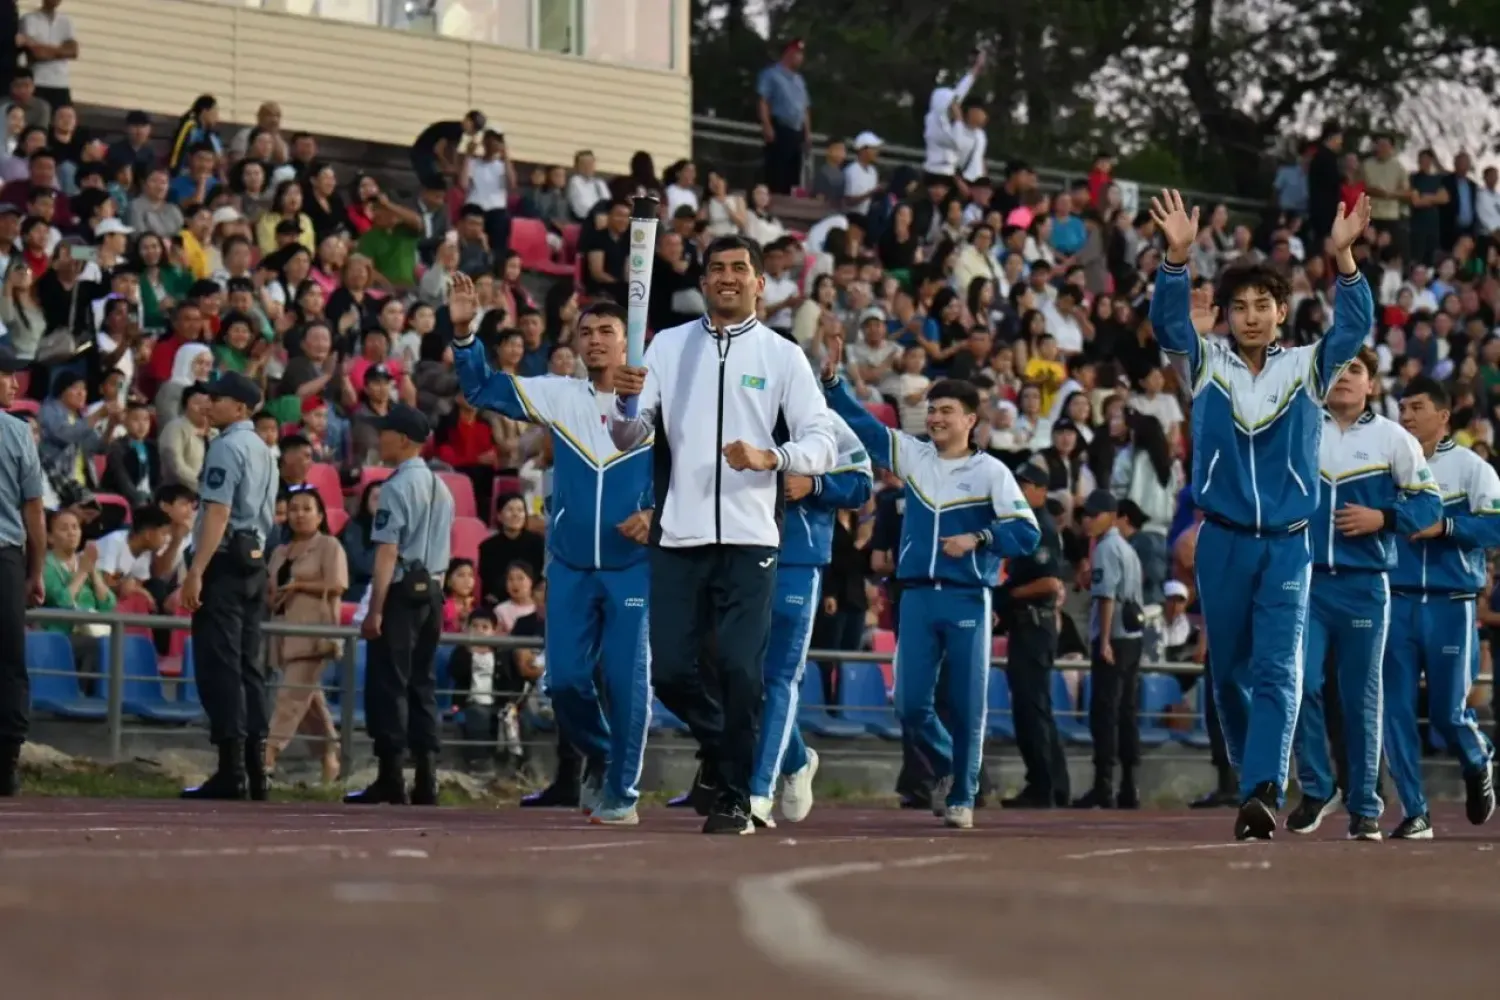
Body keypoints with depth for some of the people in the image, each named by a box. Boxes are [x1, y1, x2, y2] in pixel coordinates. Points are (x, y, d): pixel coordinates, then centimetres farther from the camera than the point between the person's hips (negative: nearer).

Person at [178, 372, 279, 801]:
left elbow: (217, 513, -20)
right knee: (247, 666, 10)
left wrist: (196, 572, -23)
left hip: (224, 562, -9)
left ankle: (231, 772, -12)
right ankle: (255, 770, 10)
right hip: (254, 562, 9)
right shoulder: (263, 450, 17)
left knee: (219, 667, -9)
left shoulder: (227, 447, -12)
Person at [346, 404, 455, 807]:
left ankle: (392, 781, -7)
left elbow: (388, 551, -18)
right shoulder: (440, 487, 14)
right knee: (421, 683, 10)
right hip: (432, 592, 8)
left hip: (402, 592, -8)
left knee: (388, 684, -5)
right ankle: (425, 782, 7)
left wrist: (375, 609, -18)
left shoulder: (398, 486, -13)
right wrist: (435, 605, 19)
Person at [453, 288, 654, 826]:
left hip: (633, 566, -3)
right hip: (570, 568, 3)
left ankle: (621, 791, 7)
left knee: (627, 678, -5)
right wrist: (464, 332, -8)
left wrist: (657, 515, -15)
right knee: (563, 678, 2)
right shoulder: (559, 396, 6)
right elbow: (482, 388, 6)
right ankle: (599, 757, 28)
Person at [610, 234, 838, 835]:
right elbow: (627, 438, 5)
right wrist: (625, 400, -17)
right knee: (670, 671, 1)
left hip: (749, 538, -2)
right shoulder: (669, 346, 10)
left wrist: (769, 457, -20)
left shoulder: (783, 356, 4)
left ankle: (734, 797, 2)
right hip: (679, 537, 2)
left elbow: (823, 445, -1)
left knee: (741, 670, -8)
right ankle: (719, 745, 29)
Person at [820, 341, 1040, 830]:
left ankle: (962, 797, 11)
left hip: (967, 600, -3)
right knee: (910, 705, -1)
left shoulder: (991, 472, -1)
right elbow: (860, 422, 13)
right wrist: (831, 377, 5)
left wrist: (978, 538, -17)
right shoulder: (912, 455, 11)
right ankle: (947, 767, 26)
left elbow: (1027, 533, -6)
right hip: (917, 597, 3)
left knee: (967, 706, -2)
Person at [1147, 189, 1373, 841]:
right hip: (1222, 540, 1)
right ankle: (1255, 780, 26)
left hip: (1287, 544, -1)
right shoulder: (1206, 365, 4)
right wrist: (1178, 255, -29)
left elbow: (1355, 326, -11)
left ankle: (1263, 794, -24)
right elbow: (1168, 323, -12)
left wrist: (1343, 256, -26)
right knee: (1230, 671, 9)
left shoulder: (1307, 369, 3)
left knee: (1278, 670, -13)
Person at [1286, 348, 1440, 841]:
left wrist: (1382, 518, -11)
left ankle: (1364, 806, 11)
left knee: (1361, 698, 2)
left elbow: (1428, 503, 4)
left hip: (1364, 585, -1)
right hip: (1305, 580, 1)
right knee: (1299, 684, -11)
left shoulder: (1392, 438, 3)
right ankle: (1316, 788, 5)